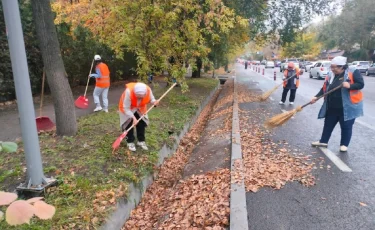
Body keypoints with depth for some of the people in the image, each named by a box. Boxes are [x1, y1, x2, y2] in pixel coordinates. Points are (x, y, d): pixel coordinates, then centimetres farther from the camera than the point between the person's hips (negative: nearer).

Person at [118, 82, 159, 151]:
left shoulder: (148, 90, -32)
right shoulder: (129, 91, -42)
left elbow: (151, 99, -11)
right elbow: (126, 108, -33)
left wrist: (154, 102, -35)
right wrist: (133, 117, -40)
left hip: (140, 109, 4)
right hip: (127, 109, -3)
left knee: (142, 123, 5)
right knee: (129, 124, -4)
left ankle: (141, 141, 21)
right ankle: (130, 142, 13)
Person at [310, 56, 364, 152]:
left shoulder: (353, 72, -9)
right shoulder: (331, 74, 6)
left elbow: (361, 84, -10)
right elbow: (325, 88, 9)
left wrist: (350, 86, -27)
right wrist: (316, 97, -2)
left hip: (347, 107, -5)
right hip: (332, 107, 5)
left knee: (346, 126, 7)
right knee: (328, 124, 14)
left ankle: (344, 144, 22)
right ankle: (323, 141, 27)